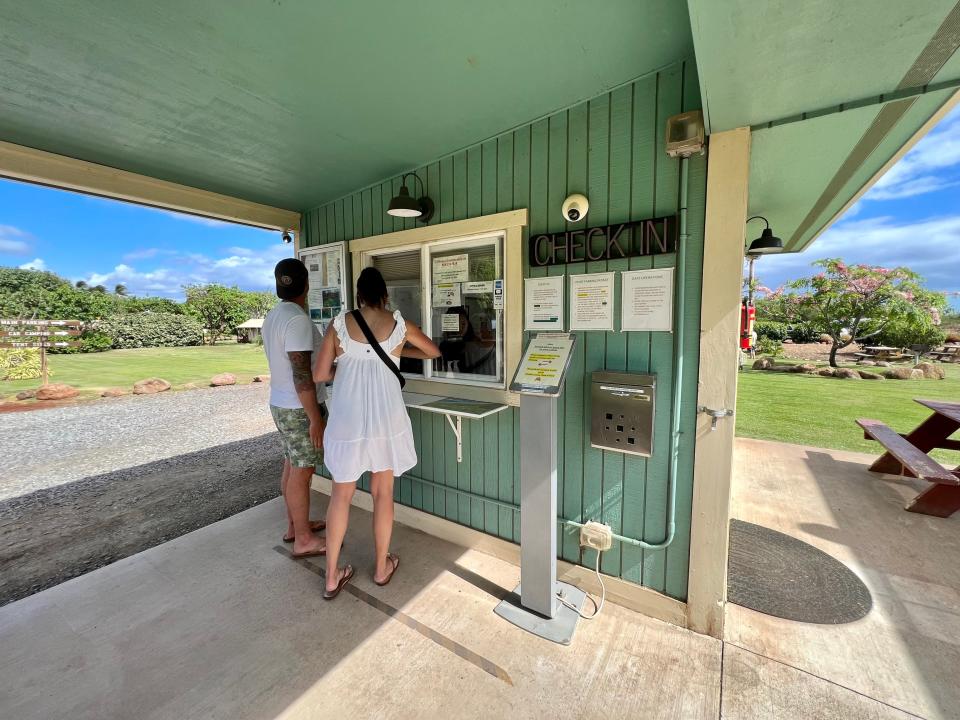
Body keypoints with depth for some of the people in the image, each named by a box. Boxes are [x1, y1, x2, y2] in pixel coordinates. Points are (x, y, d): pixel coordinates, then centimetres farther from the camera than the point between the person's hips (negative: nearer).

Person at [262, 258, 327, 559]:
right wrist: (315, 418, -21)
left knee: (291, 466, 18)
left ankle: (295, 525, 34)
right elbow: (301, 374, -25)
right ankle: (304, 540, 16)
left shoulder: (272, 316, 9)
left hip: (280, 403, 9)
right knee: (302, 472, 2)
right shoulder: (297, 319, -22)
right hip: (299, 408, -9)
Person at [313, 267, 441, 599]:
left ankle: (332, 577, 27)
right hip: (385, 419, 0)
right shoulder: (398, 323, 0)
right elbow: (434, 351, 14)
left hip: (346, 421, 1)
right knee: (383, 493, 15)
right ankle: (382, 567, 32)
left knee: (341, 494, 16)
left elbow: (319, 375, -1)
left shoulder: (339, 324, -1)